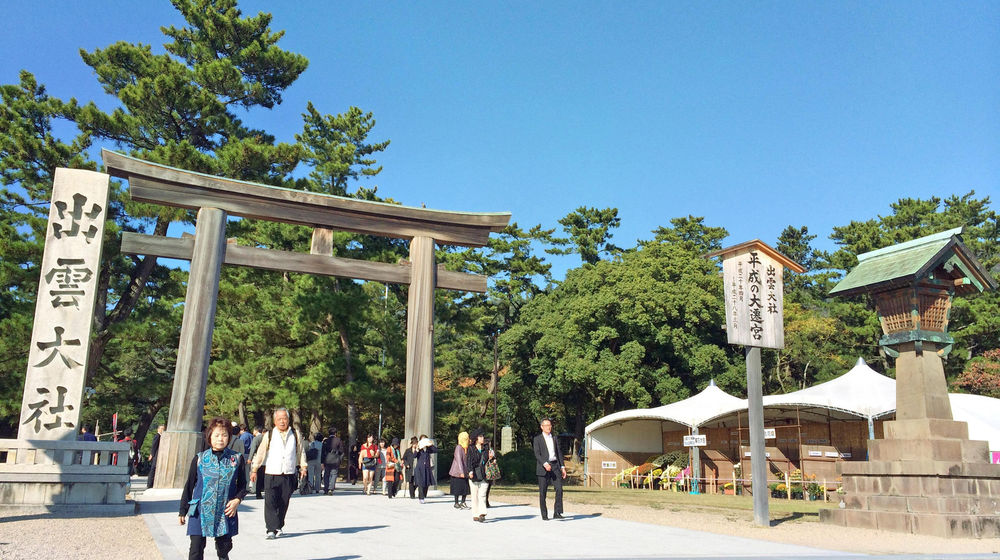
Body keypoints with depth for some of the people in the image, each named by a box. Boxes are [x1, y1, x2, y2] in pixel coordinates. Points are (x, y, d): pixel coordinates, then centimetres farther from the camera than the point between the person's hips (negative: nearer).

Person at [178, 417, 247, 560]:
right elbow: (189, 486, 8)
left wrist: (237, 500, -9)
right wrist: (183, 511, 10)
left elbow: (242, 485, 9)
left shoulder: (237, 459, 2)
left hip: (225, 512, 0)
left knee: (224, 548, 7)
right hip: (200, 511, 0)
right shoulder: (199, 459, 2)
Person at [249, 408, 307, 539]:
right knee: (270, 502, -11)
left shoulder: (296, 435, 7)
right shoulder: (269, 435, 3)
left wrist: (303, 466, 11)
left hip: (289, 475, 2)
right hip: (271, 475, -2)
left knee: (283, 503, 8)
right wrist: (254, 469, 7)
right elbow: (261, 452, 6)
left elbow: (301, 451, 14)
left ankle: (278, 527, 23)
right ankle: (271, 530, -11)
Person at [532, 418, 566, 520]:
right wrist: (545, 464, -23)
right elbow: (537, 454, -7)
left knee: (559, 488, -11)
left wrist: (562, 467, 8)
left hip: (555, 466, 3)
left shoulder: (555, 438, 18)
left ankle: (557, 513, -8)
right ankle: (544, 515, 10)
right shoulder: (537, 439, 3)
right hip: (543, 467, -3)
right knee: (542, 492, 0)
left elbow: (559, 453, 17)